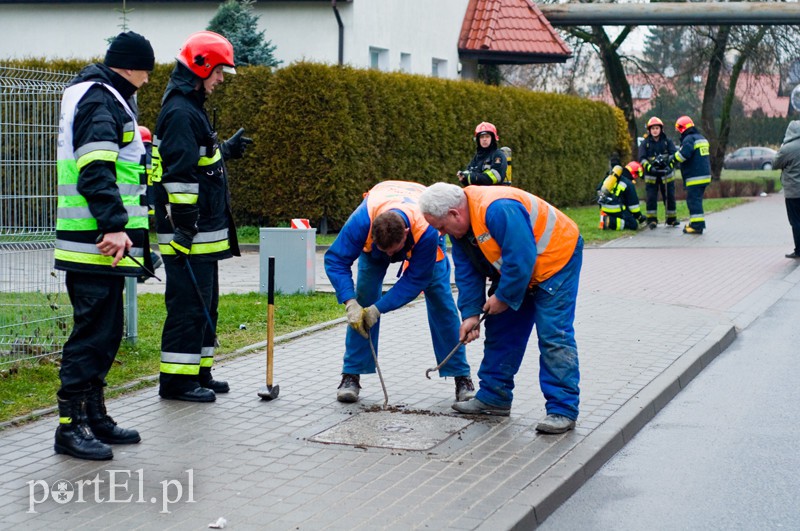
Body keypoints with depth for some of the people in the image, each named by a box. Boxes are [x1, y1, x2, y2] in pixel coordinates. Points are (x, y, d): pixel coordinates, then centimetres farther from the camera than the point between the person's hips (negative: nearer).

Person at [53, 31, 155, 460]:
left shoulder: (107, 100, 21)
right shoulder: (98, 101, -13)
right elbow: (96, 170, -24)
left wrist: (120, 225, 29)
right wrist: (113, 225, -30)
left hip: (104, 244, 11)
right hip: (96, 245, -11)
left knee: (105, 332, 15)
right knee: (93, 332, -8)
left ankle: (94, 416, 23)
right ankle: (71, 426, -4)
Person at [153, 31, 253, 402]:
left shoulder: (191, 108, 17)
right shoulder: (180, 113, -16)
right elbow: (178, 173, -22)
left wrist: (227, 150, 27)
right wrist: (184, 226, -24)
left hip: (205, 232, 11)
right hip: (189, 232, -11)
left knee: (205, 304, 16)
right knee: (188, 305, -6)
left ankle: (198, 373, 25)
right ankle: (176, 381, -1)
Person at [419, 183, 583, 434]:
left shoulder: (498, 210, -34)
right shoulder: (460, 226, -3)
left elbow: (521, 259, -33)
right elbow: (467, 272, 3)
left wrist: (503, 297, -21)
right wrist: (471, 314, -5)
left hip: (556, 258, -10)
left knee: (553, 336, -15)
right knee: (500, 329, 11)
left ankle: (562, 411, -14)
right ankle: (494, 397, 21)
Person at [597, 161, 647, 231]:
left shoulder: (611, 175, 16)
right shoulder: (629, 184, -3)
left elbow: (599, 189, 18)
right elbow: (633, 204, 0)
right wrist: (640, 218, 12)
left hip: (603, 207, 8)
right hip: (615, 209, -8)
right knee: (633, 225, -5)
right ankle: (609, 221, -22)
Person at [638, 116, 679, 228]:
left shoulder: (667, 141, 4)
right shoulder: (645, 143, 0)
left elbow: (674, 153, -5)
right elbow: (642, 158, -9)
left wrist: (669, 163, -25)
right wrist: (650, 167, -26)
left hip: (666, 174, 1)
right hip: (651, 176, -1)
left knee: (669, 197, 6)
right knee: (651, 198, -6)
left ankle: (672, 219, 16)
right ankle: (652, 220, 1)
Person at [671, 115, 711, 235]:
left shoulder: (689, 139, -12)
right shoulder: (701, 138, 19)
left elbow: (683, 154, -25)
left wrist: (672, 160, -9)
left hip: (695, 177, -10)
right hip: (705, 174, 10)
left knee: (693, 200, -7)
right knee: (696, 200, 17)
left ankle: (697, 225, -10)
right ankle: (696, 222, 23)